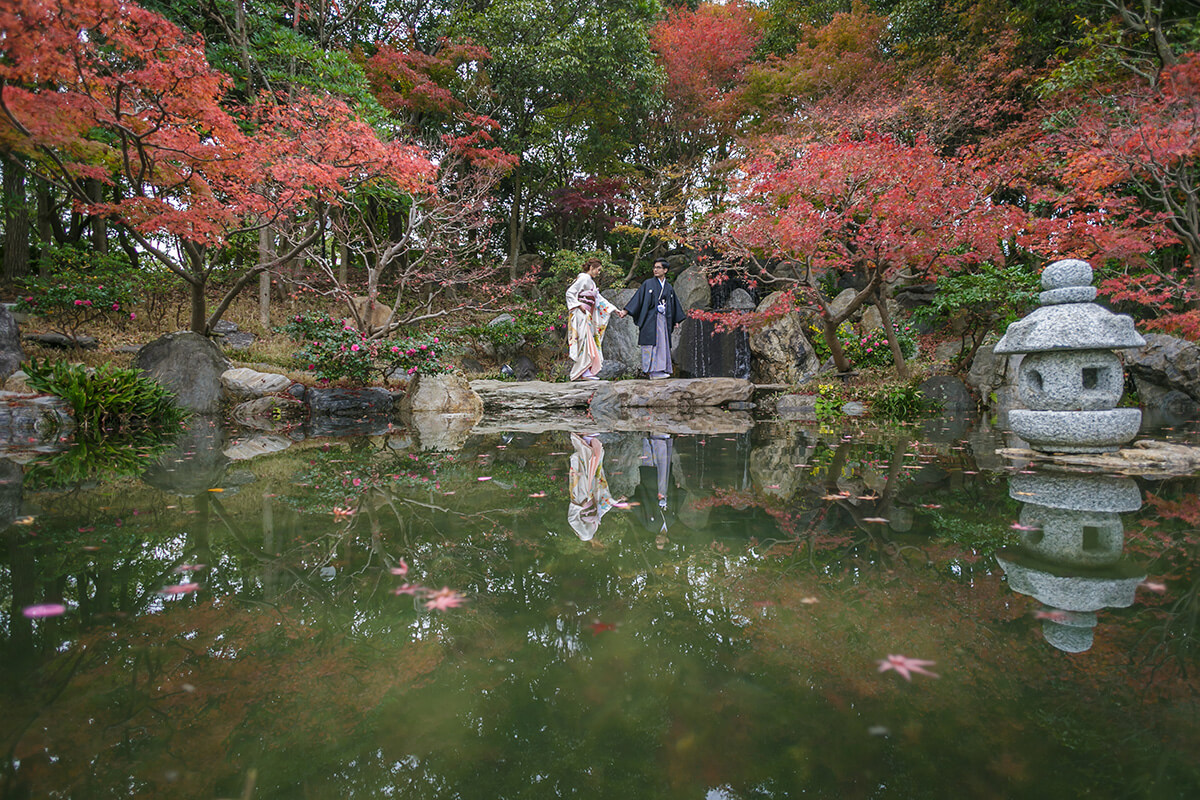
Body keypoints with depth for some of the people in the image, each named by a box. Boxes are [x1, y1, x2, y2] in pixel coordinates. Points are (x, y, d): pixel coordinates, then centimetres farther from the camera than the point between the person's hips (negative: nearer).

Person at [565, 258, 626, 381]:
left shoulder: (590, 281, 23)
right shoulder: (584, 278, -6)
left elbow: (600, 299, 25)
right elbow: (570, 293, -13)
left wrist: (616, 310, 21)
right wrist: (579, 306, -17)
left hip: (587, 316, 10)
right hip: (581, 314, -10)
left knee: (589, 341, 5)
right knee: (585, 340, -12)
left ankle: (586, 372, 4)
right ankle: (582, 372, -10)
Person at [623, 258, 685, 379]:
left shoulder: (669, 287, 14)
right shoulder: (648, 284, 2)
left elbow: (674, 305, 21)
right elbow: (637, 298, 0)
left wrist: (676, 321, 17)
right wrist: (625, 311, -6)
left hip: (663, 319, 5)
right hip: (650, 319, -5)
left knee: (662, 344, 3)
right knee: (652, 343, -9)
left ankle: (661, 369, 7)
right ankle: (653, 371, -10)